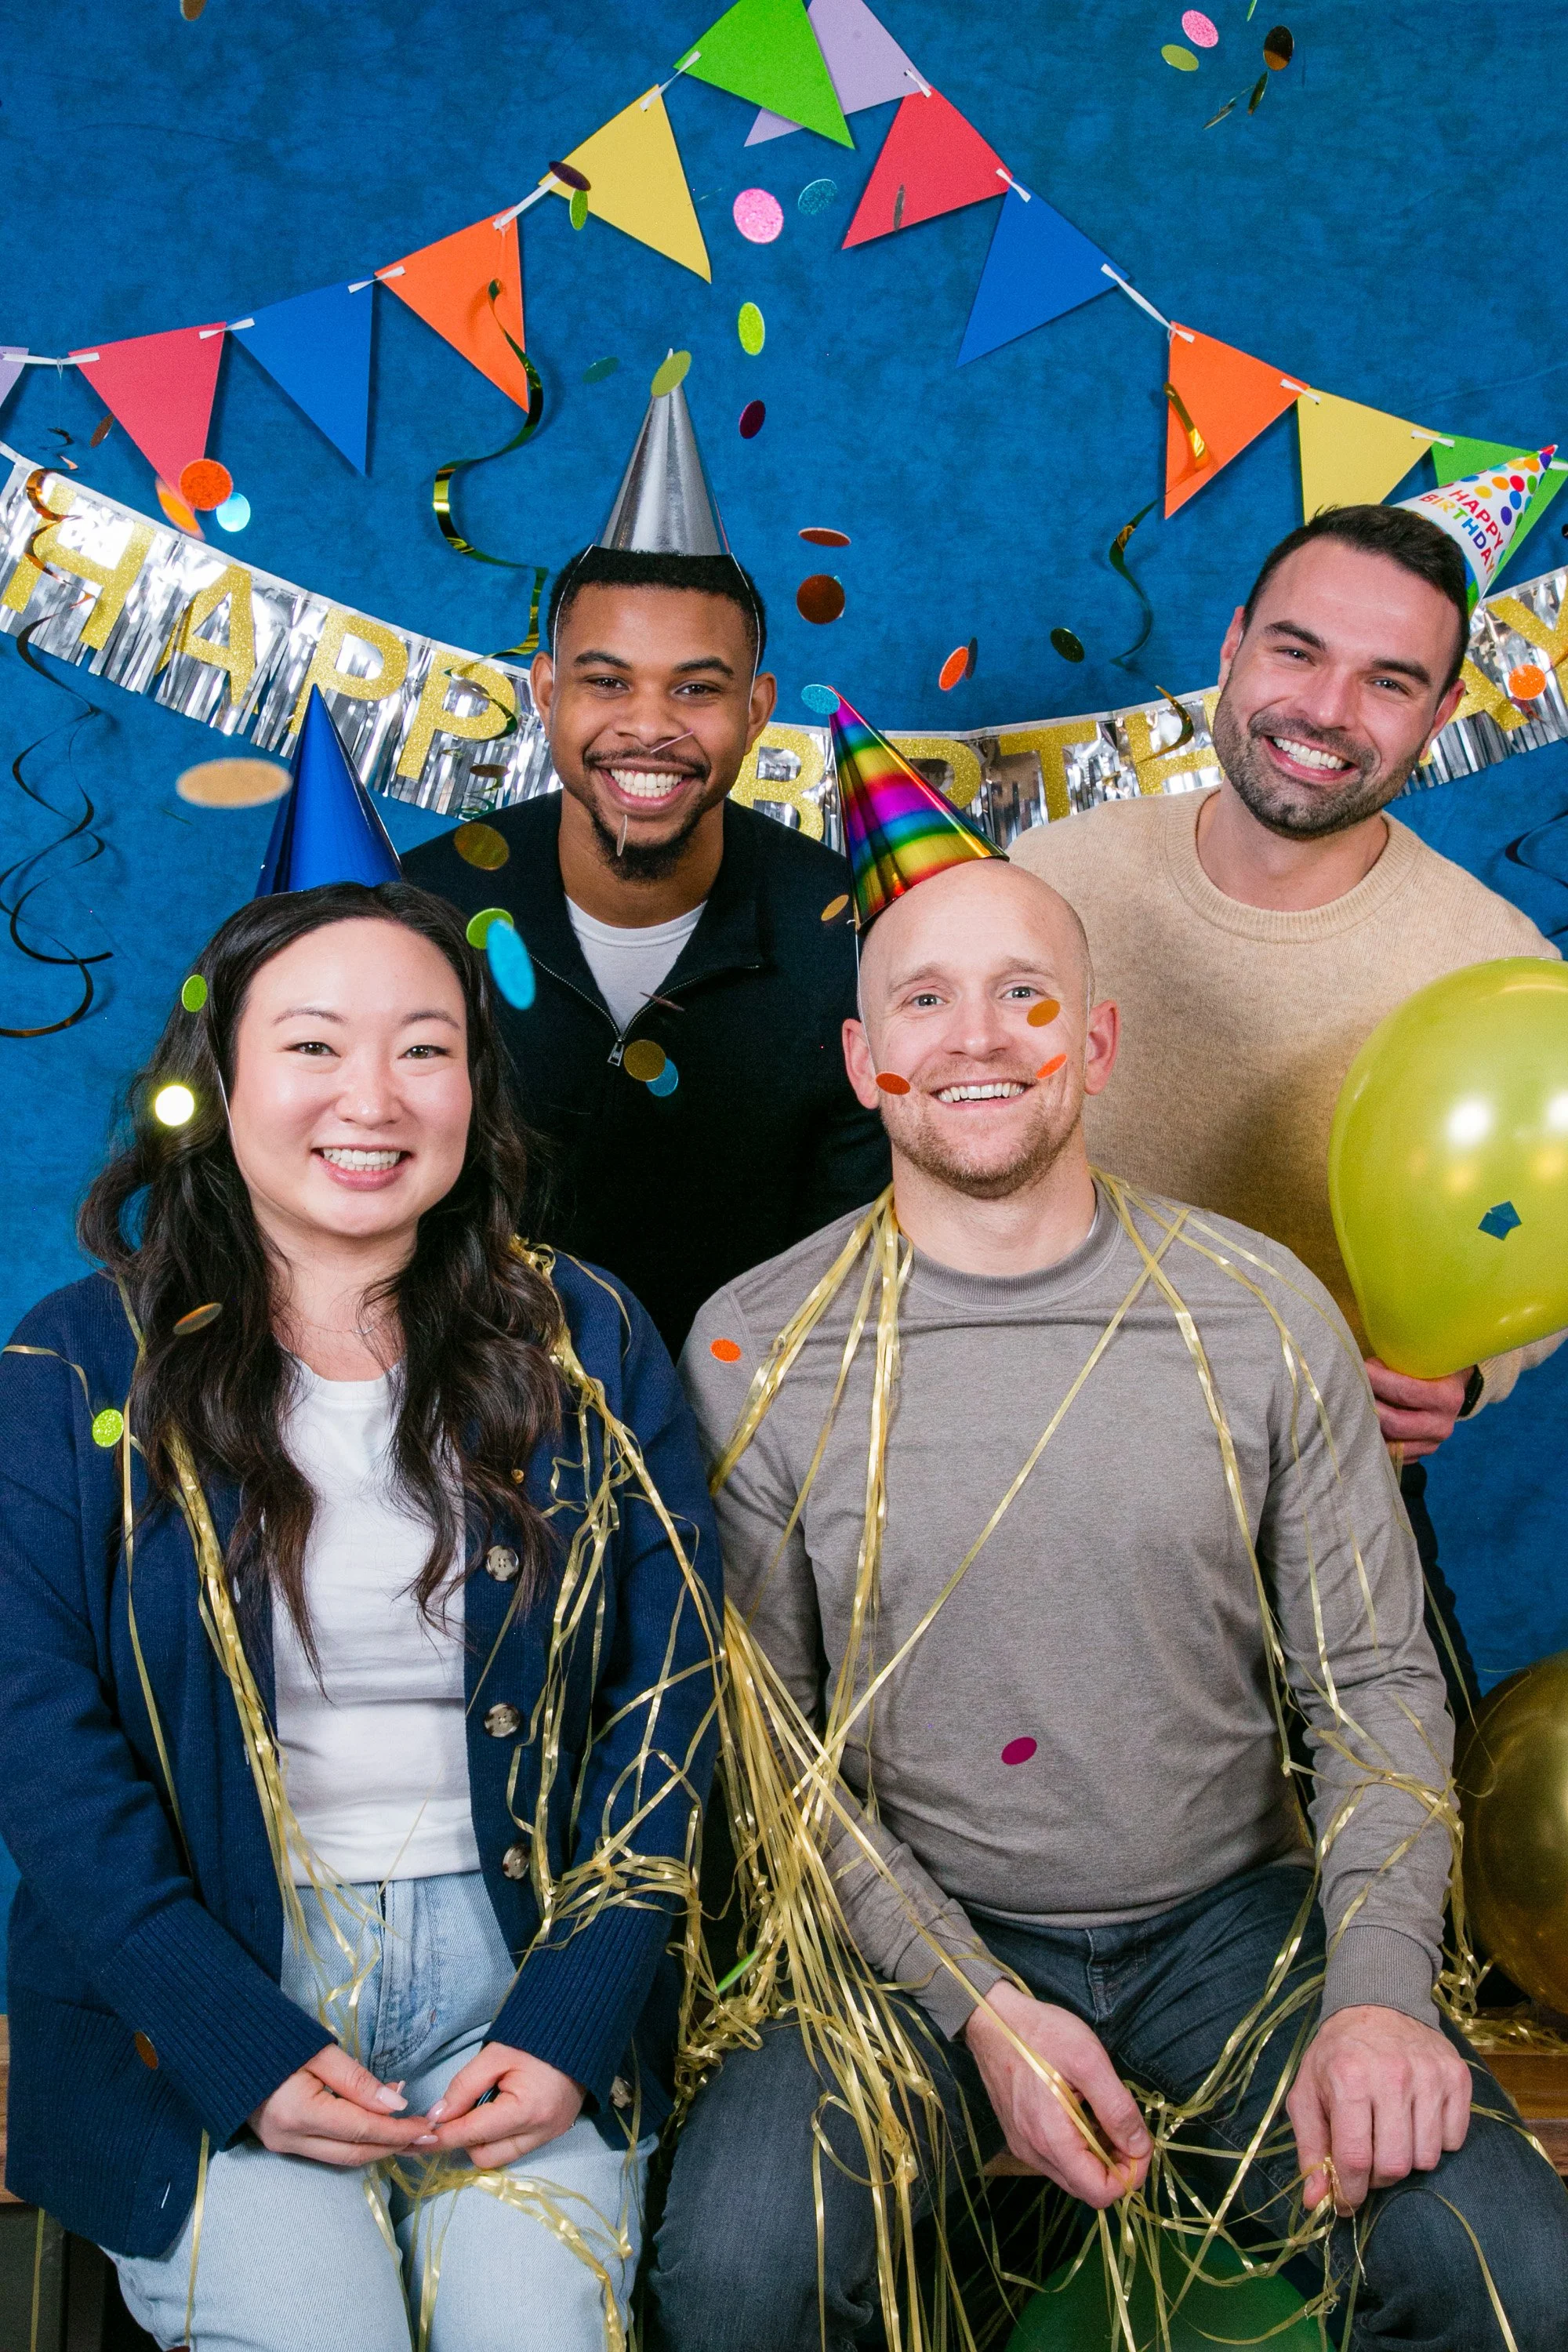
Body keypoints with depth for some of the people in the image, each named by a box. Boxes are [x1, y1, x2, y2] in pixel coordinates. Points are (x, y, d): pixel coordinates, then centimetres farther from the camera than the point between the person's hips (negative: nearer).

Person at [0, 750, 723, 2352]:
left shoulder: (589, 1351, 4)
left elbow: (670, 1705, 3)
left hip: (522, 1973, 1)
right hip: (204, 2002, -1)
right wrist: (246, 2054, -12)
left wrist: (570, 2026, -7)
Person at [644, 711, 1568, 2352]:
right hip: (906, 1934, -1)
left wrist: (1377, 1995, -14)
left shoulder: (1264, 1314, -2)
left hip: (1231, 1914, 2)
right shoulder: (756, 1346, -6)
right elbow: (767, 1732, -4)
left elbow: (1376, 1685, 1)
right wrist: (981, 2007, -13)